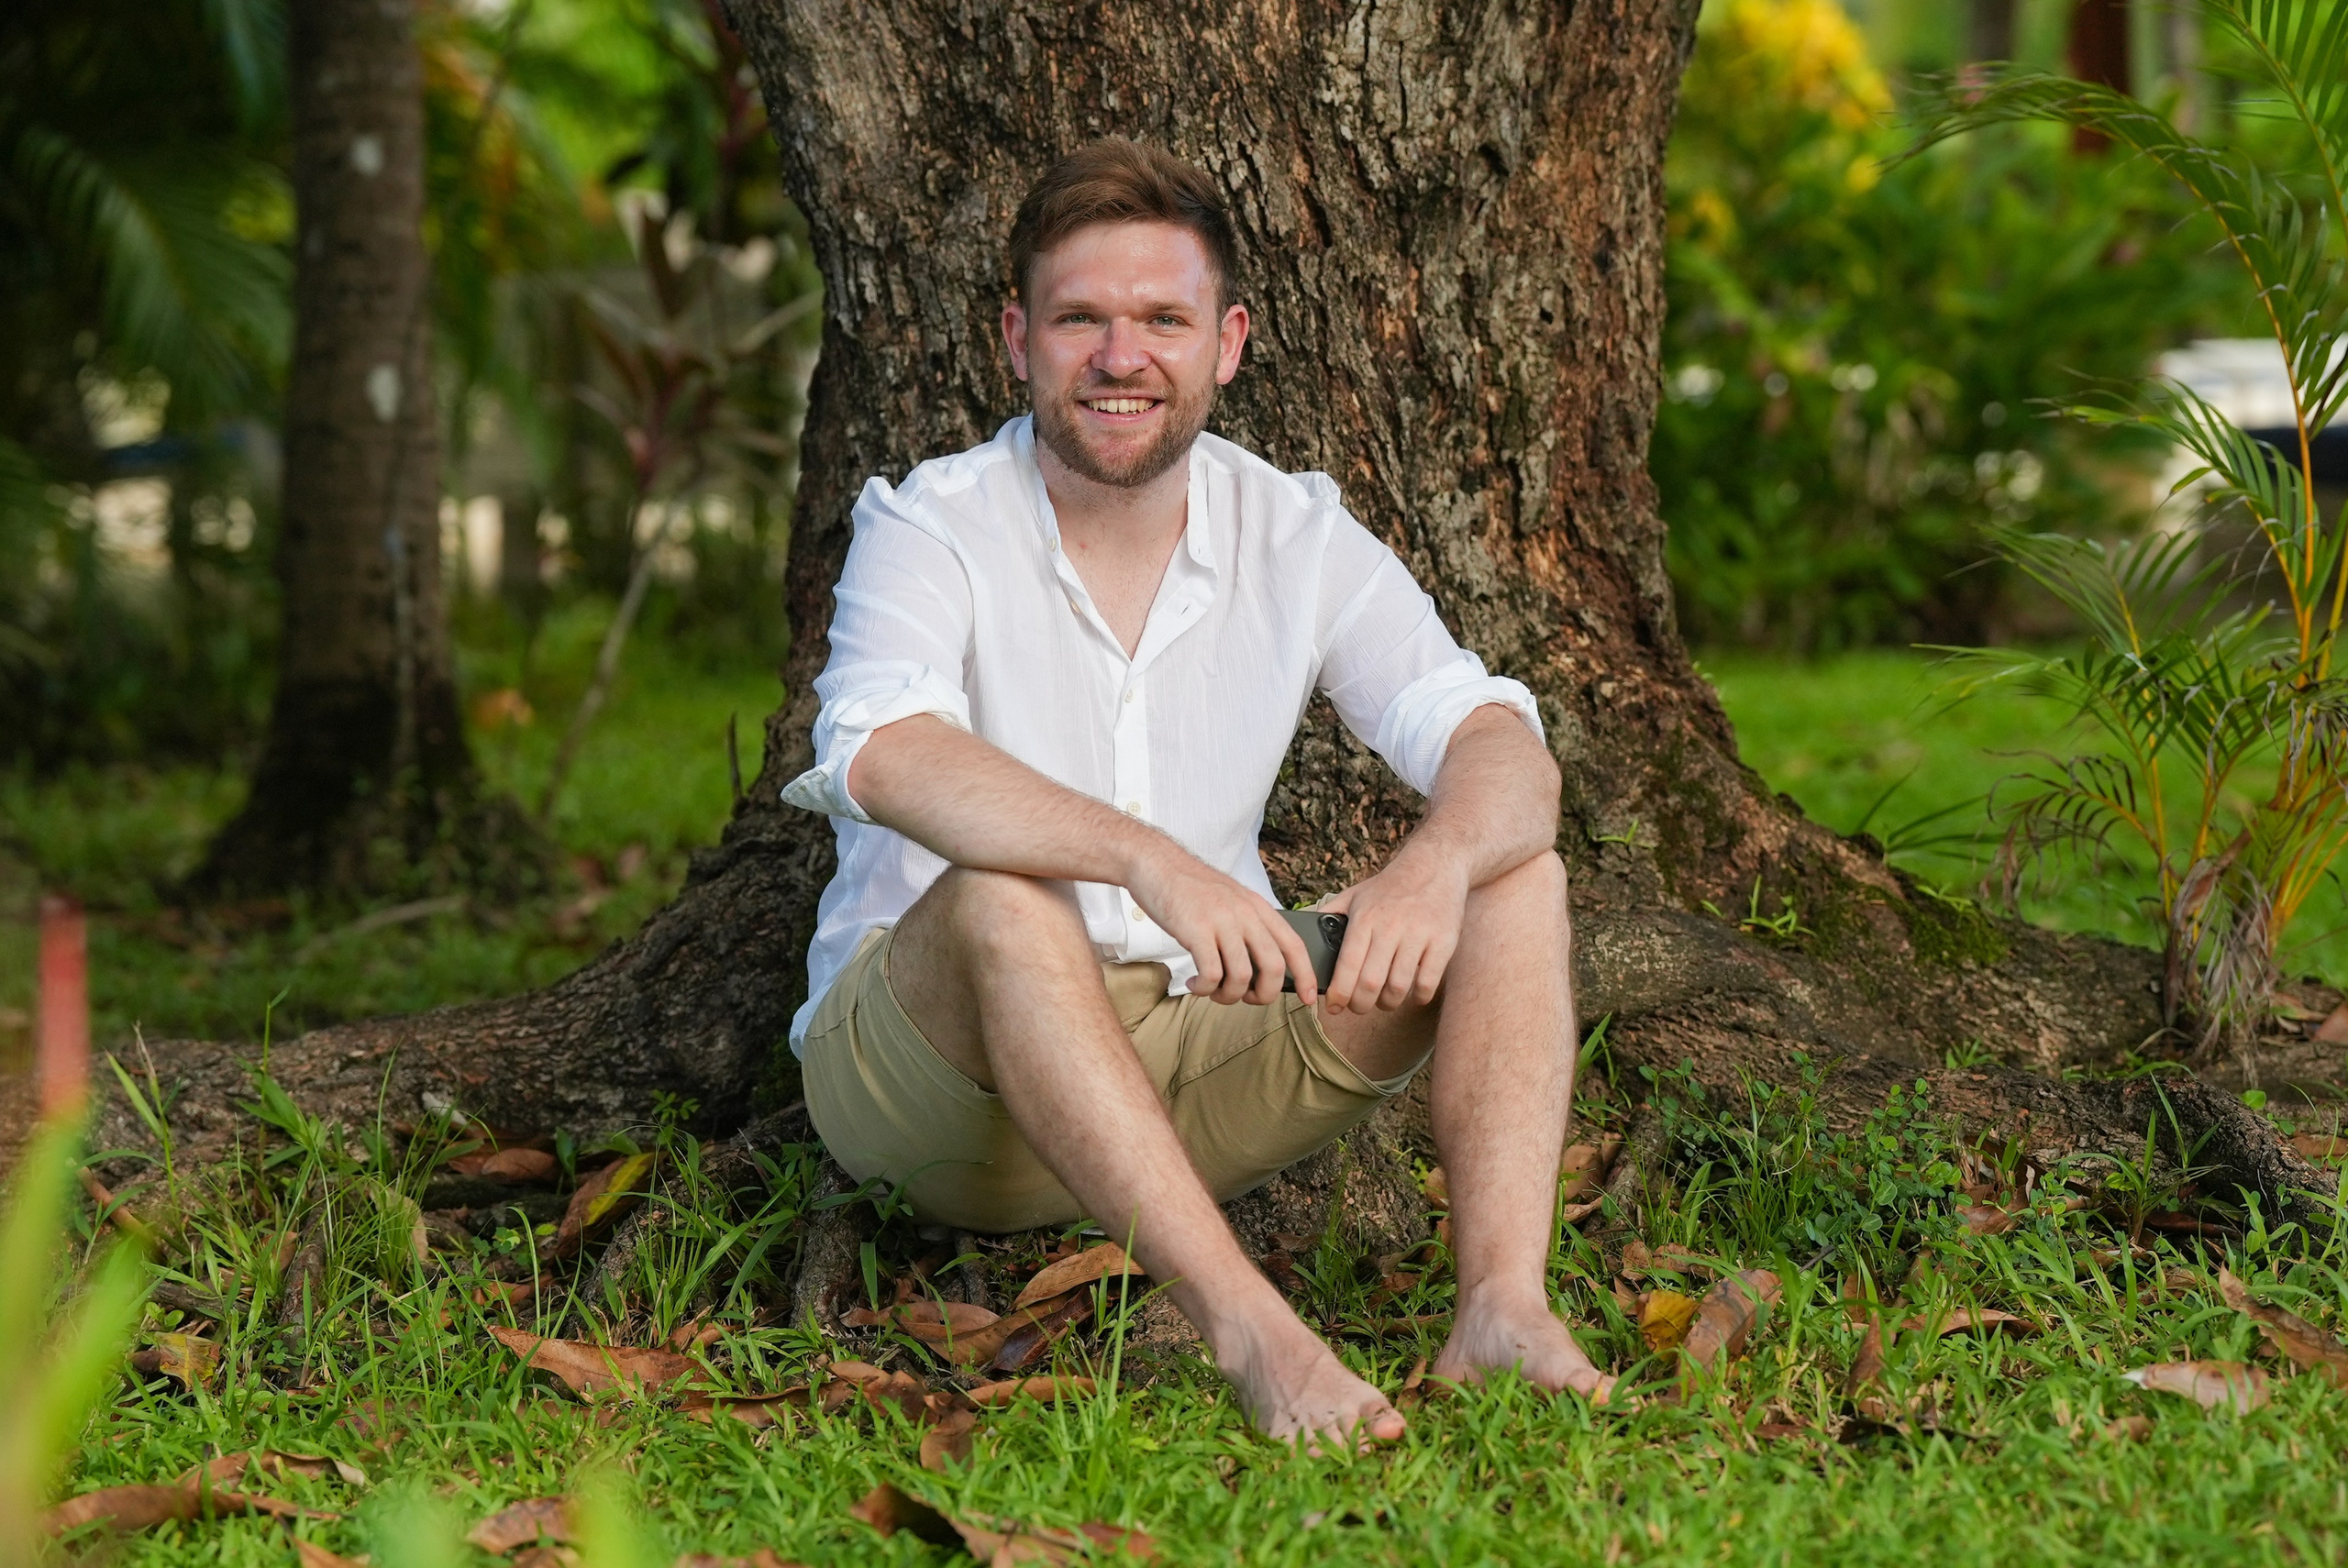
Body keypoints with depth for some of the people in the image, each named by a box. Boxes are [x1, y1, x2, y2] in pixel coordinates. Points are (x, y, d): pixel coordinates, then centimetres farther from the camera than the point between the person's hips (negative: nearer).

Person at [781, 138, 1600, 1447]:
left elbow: (1504, 749, -12)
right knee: (1004, 896, -36)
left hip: (1196, 1069, 4)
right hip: (928, 1066, -4)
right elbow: (884, 754, -33)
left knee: (1516, 874, -13)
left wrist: (1440, 859, -37)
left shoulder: (1297, 539, 1)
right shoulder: (934, 528, -11)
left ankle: (1504, 1307, -32)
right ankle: (1249, 1329, -44)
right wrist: (1152, 860, -48)